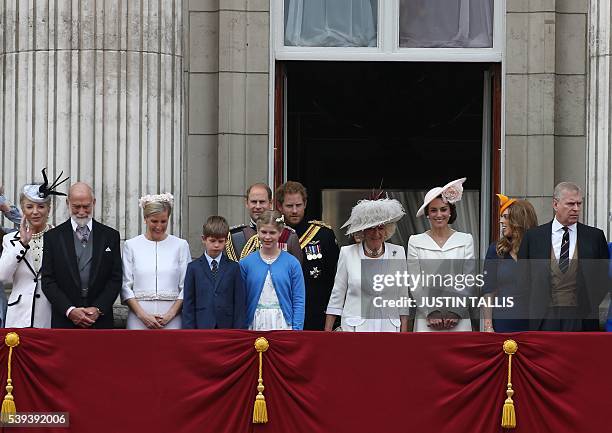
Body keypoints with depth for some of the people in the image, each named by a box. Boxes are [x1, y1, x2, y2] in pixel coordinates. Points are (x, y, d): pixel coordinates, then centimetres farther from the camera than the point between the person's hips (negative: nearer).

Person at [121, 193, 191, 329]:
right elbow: (125, 286, 4)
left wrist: (171, 314, -7)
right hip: (138, 321, 0)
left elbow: (186, 287, 5)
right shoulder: (131, 245, 8)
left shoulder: (181, 245, 8)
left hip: (171, 321, 0)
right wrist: (142, 314, -8)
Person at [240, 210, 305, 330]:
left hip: (283, 326, -1)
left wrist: (297, 330, -5)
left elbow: (299, 302, 2)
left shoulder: (292, 263, 2)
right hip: (255, 327, 1)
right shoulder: (246, 263, 5)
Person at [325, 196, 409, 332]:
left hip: (389, 327, 1)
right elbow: (336, 296, 6)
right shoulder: (347, 253, 2)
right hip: (355, 329, -1)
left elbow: (403, 296, 10)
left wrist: (404, 332, 5)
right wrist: (327, 332, 3)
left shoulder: (398, 253, 6)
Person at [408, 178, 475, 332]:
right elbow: (415, 284, 2)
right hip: (426, 318, 0)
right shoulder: (416, 242, 7)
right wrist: (431, 313, -8)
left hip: (458, 319, 0)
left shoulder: (465, 240, 8)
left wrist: (456, 312, -7)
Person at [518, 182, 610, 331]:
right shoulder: (533, 236, 5)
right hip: (544, 319, 0)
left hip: (582, 320, 0)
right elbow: (523, 278, 10)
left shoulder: (595, 236, 7)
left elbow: (604, 280, 10)